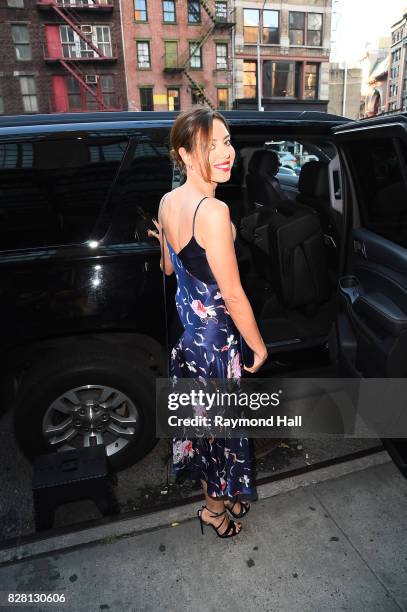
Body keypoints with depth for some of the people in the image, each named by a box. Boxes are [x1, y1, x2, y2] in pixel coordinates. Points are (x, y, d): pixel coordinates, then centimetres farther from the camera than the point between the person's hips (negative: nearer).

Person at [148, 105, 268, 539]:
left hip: (183, 326, 9)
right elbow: (233, 295, -23)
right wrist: (259, 345, -10)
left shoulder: (168, 201, -1)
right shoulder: (213, 211, -27)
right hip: (214, 335, -8)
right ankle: (217, 506, 38)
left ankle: (212, 491, 48)